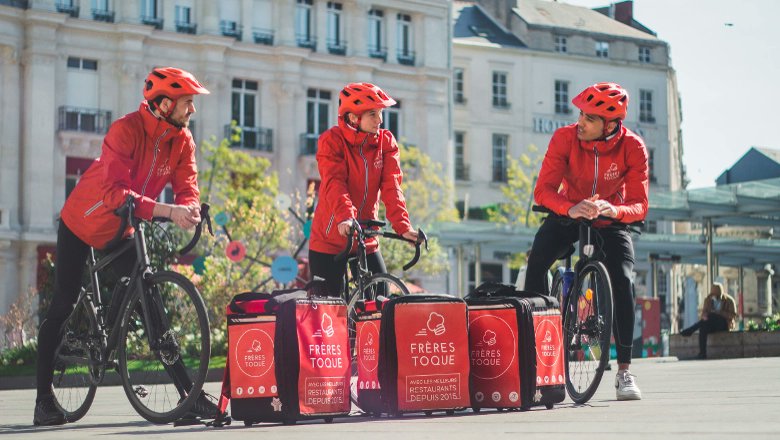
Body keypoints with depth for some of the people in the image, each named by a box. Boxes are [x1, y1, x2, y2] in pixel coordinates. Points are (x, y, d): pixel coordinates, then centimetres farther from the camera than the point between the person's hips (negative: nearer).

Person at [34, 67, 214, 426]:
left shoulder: (182, 140, -9)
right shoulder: (125, 131, -29)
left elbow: (187, 186, -15)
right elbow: (115, 192, -40)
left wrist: (188, 210, -39)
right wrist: (167, 211, -48)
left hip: (123, 233, 5)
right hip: (81, 225, -5)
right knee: (63, 307, -3)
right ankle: (44, 398, 5)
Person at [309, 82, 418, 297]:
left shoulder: (386, 141, 1)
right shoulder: (332, 141, -10)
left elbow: (391, 186, -9)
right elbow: (334, 183, -24)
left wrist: (403, 226, -24)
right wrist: (345, 218, -42)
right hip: (330, 239, -4)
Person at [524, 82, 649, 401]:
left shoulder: (632, 147, -22)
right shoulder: (565, 138, -23)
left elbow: (639, 205, -23)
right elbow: (543, 190, -26)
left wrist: (614, 210, -46)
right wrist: (570, 208, -47)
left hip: (610, 221, 0)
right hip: (568, 216, 0)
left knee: (623, 283, -20)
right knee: (537, 260, -27)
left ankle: (624, 371, -10)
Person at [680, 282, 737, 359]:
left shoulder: (729, 300, -1)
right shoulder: (708, 299, 9)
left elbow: (732, 315, -7)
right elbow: (704, 312, 4)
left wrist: (719, 313, -19)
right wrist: (704, 316, -22)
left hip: (724, 324, -3)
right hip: (712, 324, 3)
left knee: (712, 316, -34)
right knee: (703, 328, -34)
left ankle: (690, 330, -33)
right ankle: (702, 353, -39)